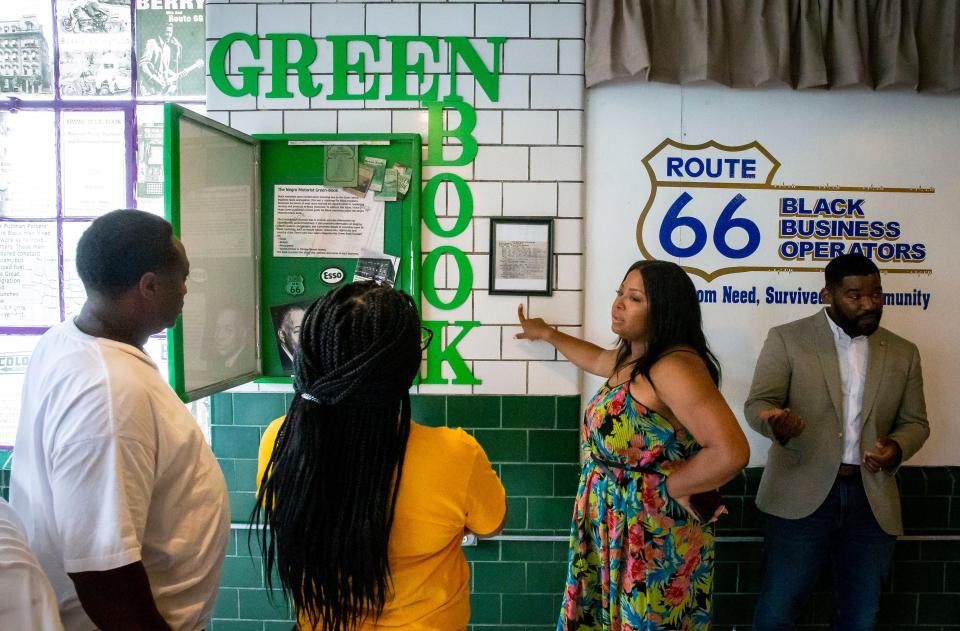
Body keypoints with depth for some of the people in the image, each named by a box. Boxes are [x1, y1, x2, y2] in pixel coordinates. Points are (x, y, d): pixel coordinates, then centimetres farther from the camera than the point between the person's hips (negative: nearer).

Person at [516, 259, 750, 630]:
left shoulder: (674, 366, -25)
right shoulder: (633, 357, 6)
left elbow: (731, 453, -32)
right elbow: (596, 359, 30)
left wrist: (668, 487, -19)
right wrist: (545, 334, 39)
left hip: (654, 534, -9)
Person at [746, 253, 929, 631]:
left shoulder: (903, 353, 9)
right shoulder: (787, 339, -2)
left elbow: (915, 422, 13)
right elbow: (757, 404, -6)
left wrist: (897, 447, -10)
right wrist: (776, 423, -29)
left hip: (872, 499, 4)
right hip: (802, 493, -3)